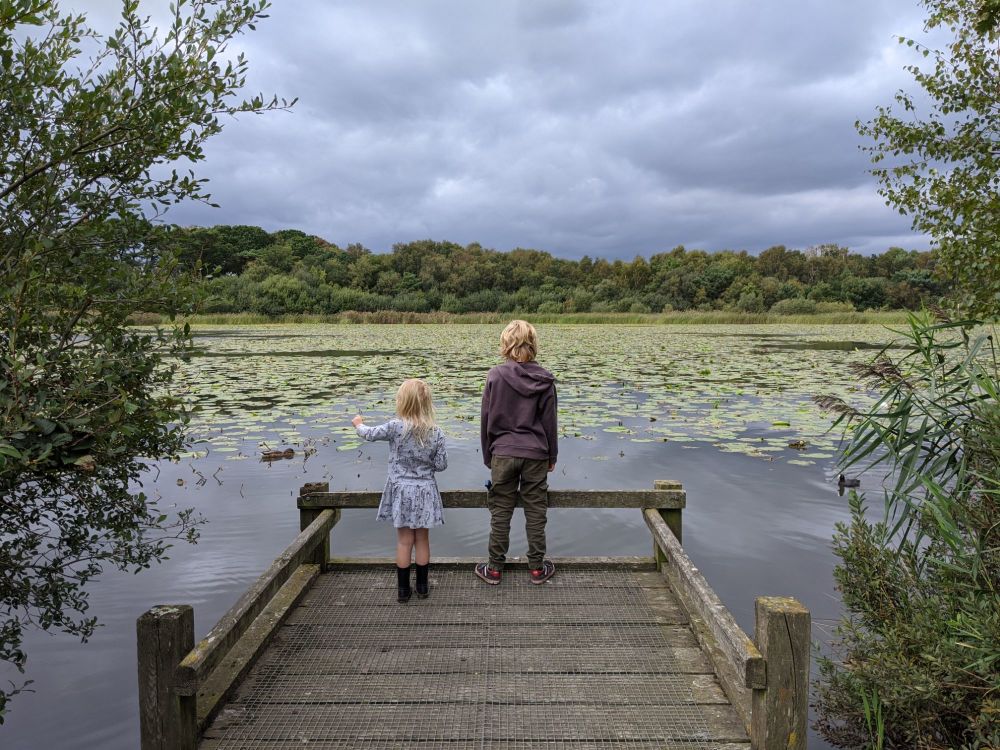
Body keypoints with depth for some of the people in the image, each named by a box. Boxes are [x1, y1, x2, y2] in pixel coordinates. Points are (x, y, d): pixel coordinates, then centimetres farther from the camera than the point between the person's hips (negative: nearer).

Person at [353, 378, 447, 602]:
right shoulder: (436, 433, -9)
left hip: (401, 491, -1)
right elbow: (441, 465, -5)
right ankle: (422, 586, 23)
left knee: (404, 540, 9)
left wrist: (359, 424, 23)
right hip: (425, 491, 1)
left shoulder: (395, 427, -15)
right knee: (422, 539, 13)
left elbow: (370, 434, 1)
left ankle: (403, 588, 17)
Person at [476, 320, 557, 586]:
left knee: (500, 512, 8)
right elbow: (550, 422, 1)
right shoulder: (545, 379, -3)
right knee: (535, 511, 9)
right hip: (536, 454, 1)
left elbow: (486, 419, -1)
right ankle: (536, 568, 18)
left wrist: (487, 455, 10)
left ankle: (494, 569, 15)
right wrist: (552, 456, 12)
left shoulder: (496, 376, -6)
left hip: (503, 453, -1)